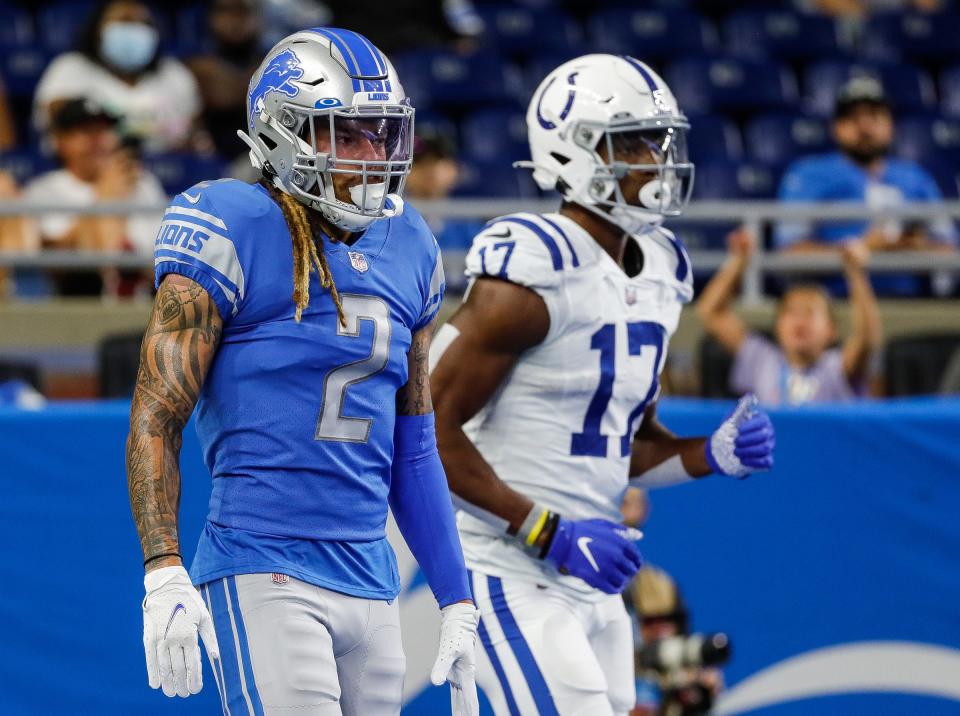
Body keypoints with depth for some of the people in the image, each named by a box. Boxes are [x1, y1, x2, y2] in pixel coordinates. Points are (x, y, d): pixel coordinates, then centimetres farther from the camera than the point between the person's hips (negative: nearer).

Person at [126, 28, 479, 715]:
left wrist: (457, 602, 17)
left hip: (371, 583, 7)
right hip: (263, 575, -7)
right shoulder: (234, 234, -7)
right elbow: (155, 420, -9)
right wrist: (164, 576, -20)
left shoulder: (407, 247, 13)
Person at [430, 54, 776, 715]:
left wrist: (714, 455, 1)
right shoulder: (532, 272, -15)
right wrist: (548, 532, -21)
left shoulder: (658, 274, 12)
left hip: (590, 580, 9)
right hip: (510, 574, -9)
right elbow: (433, 429, -17)